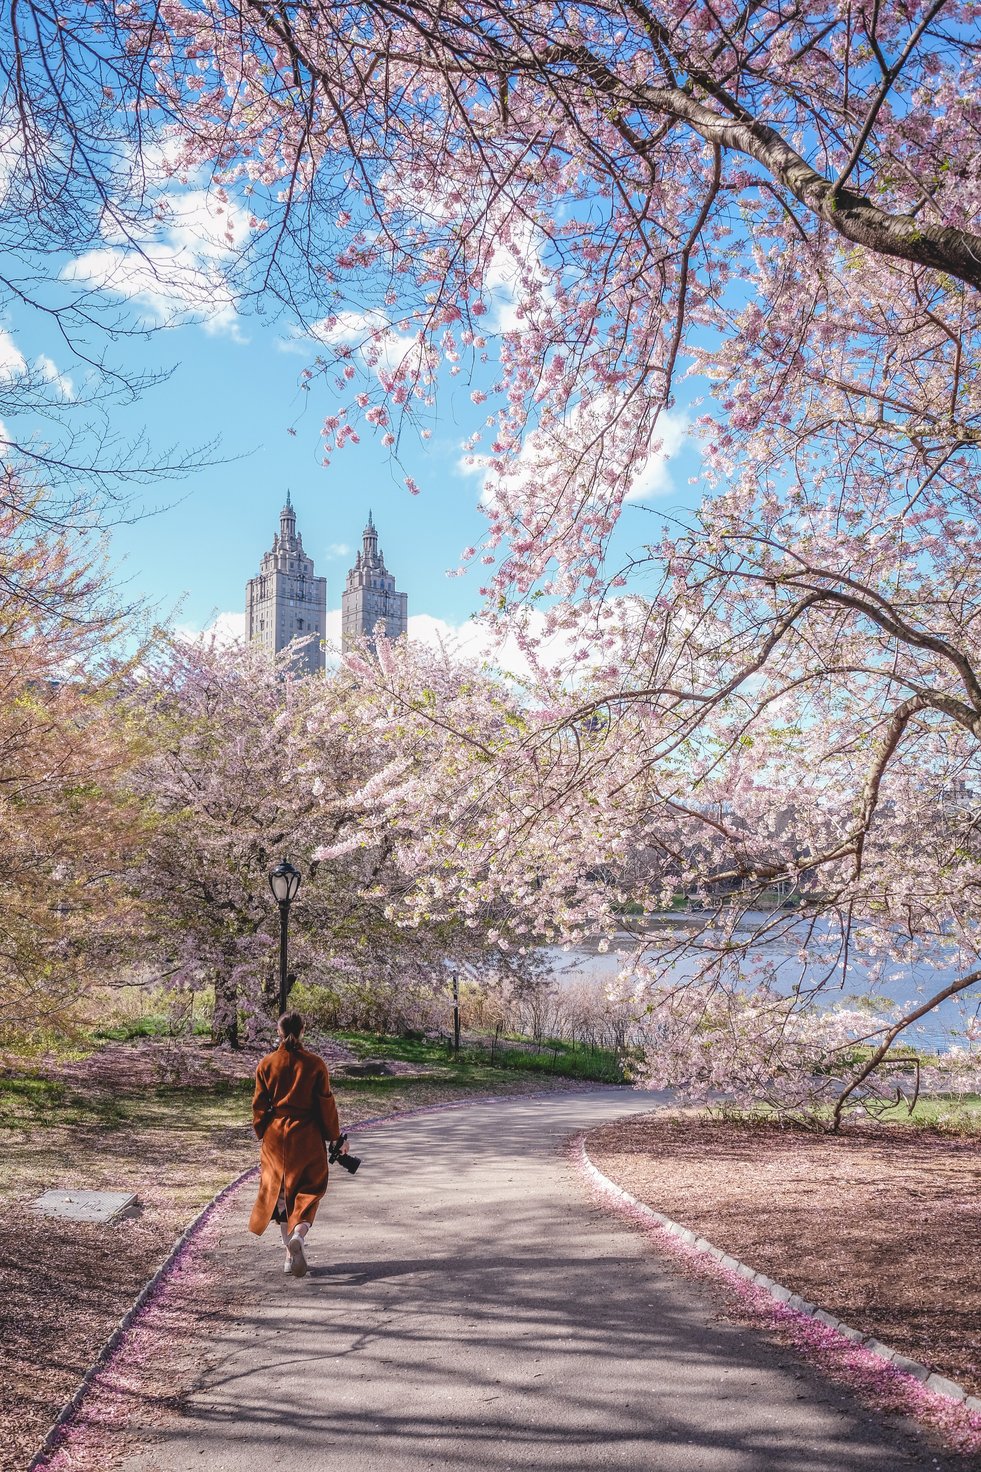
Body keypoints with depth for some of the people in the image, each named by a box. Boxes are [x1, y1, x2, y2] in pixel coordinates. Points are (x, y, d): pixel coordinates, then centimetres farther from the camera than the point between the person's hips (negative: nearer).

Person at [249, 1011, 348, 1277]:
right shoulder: (315, 1064, -8)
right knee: (309, 1189, 10)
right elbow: (326, 1105, -5)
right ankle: (299, 1233, -17)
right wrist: (336, 1137, 6)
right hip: (307, 1137, -2)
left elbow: (259, 1104, 1)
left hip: (275, 1136, 2)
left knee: (281, 1192, 14)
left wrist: (261, 1135, 14)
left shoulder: (266, 1064, -5)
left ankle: (291, 1255, 16)